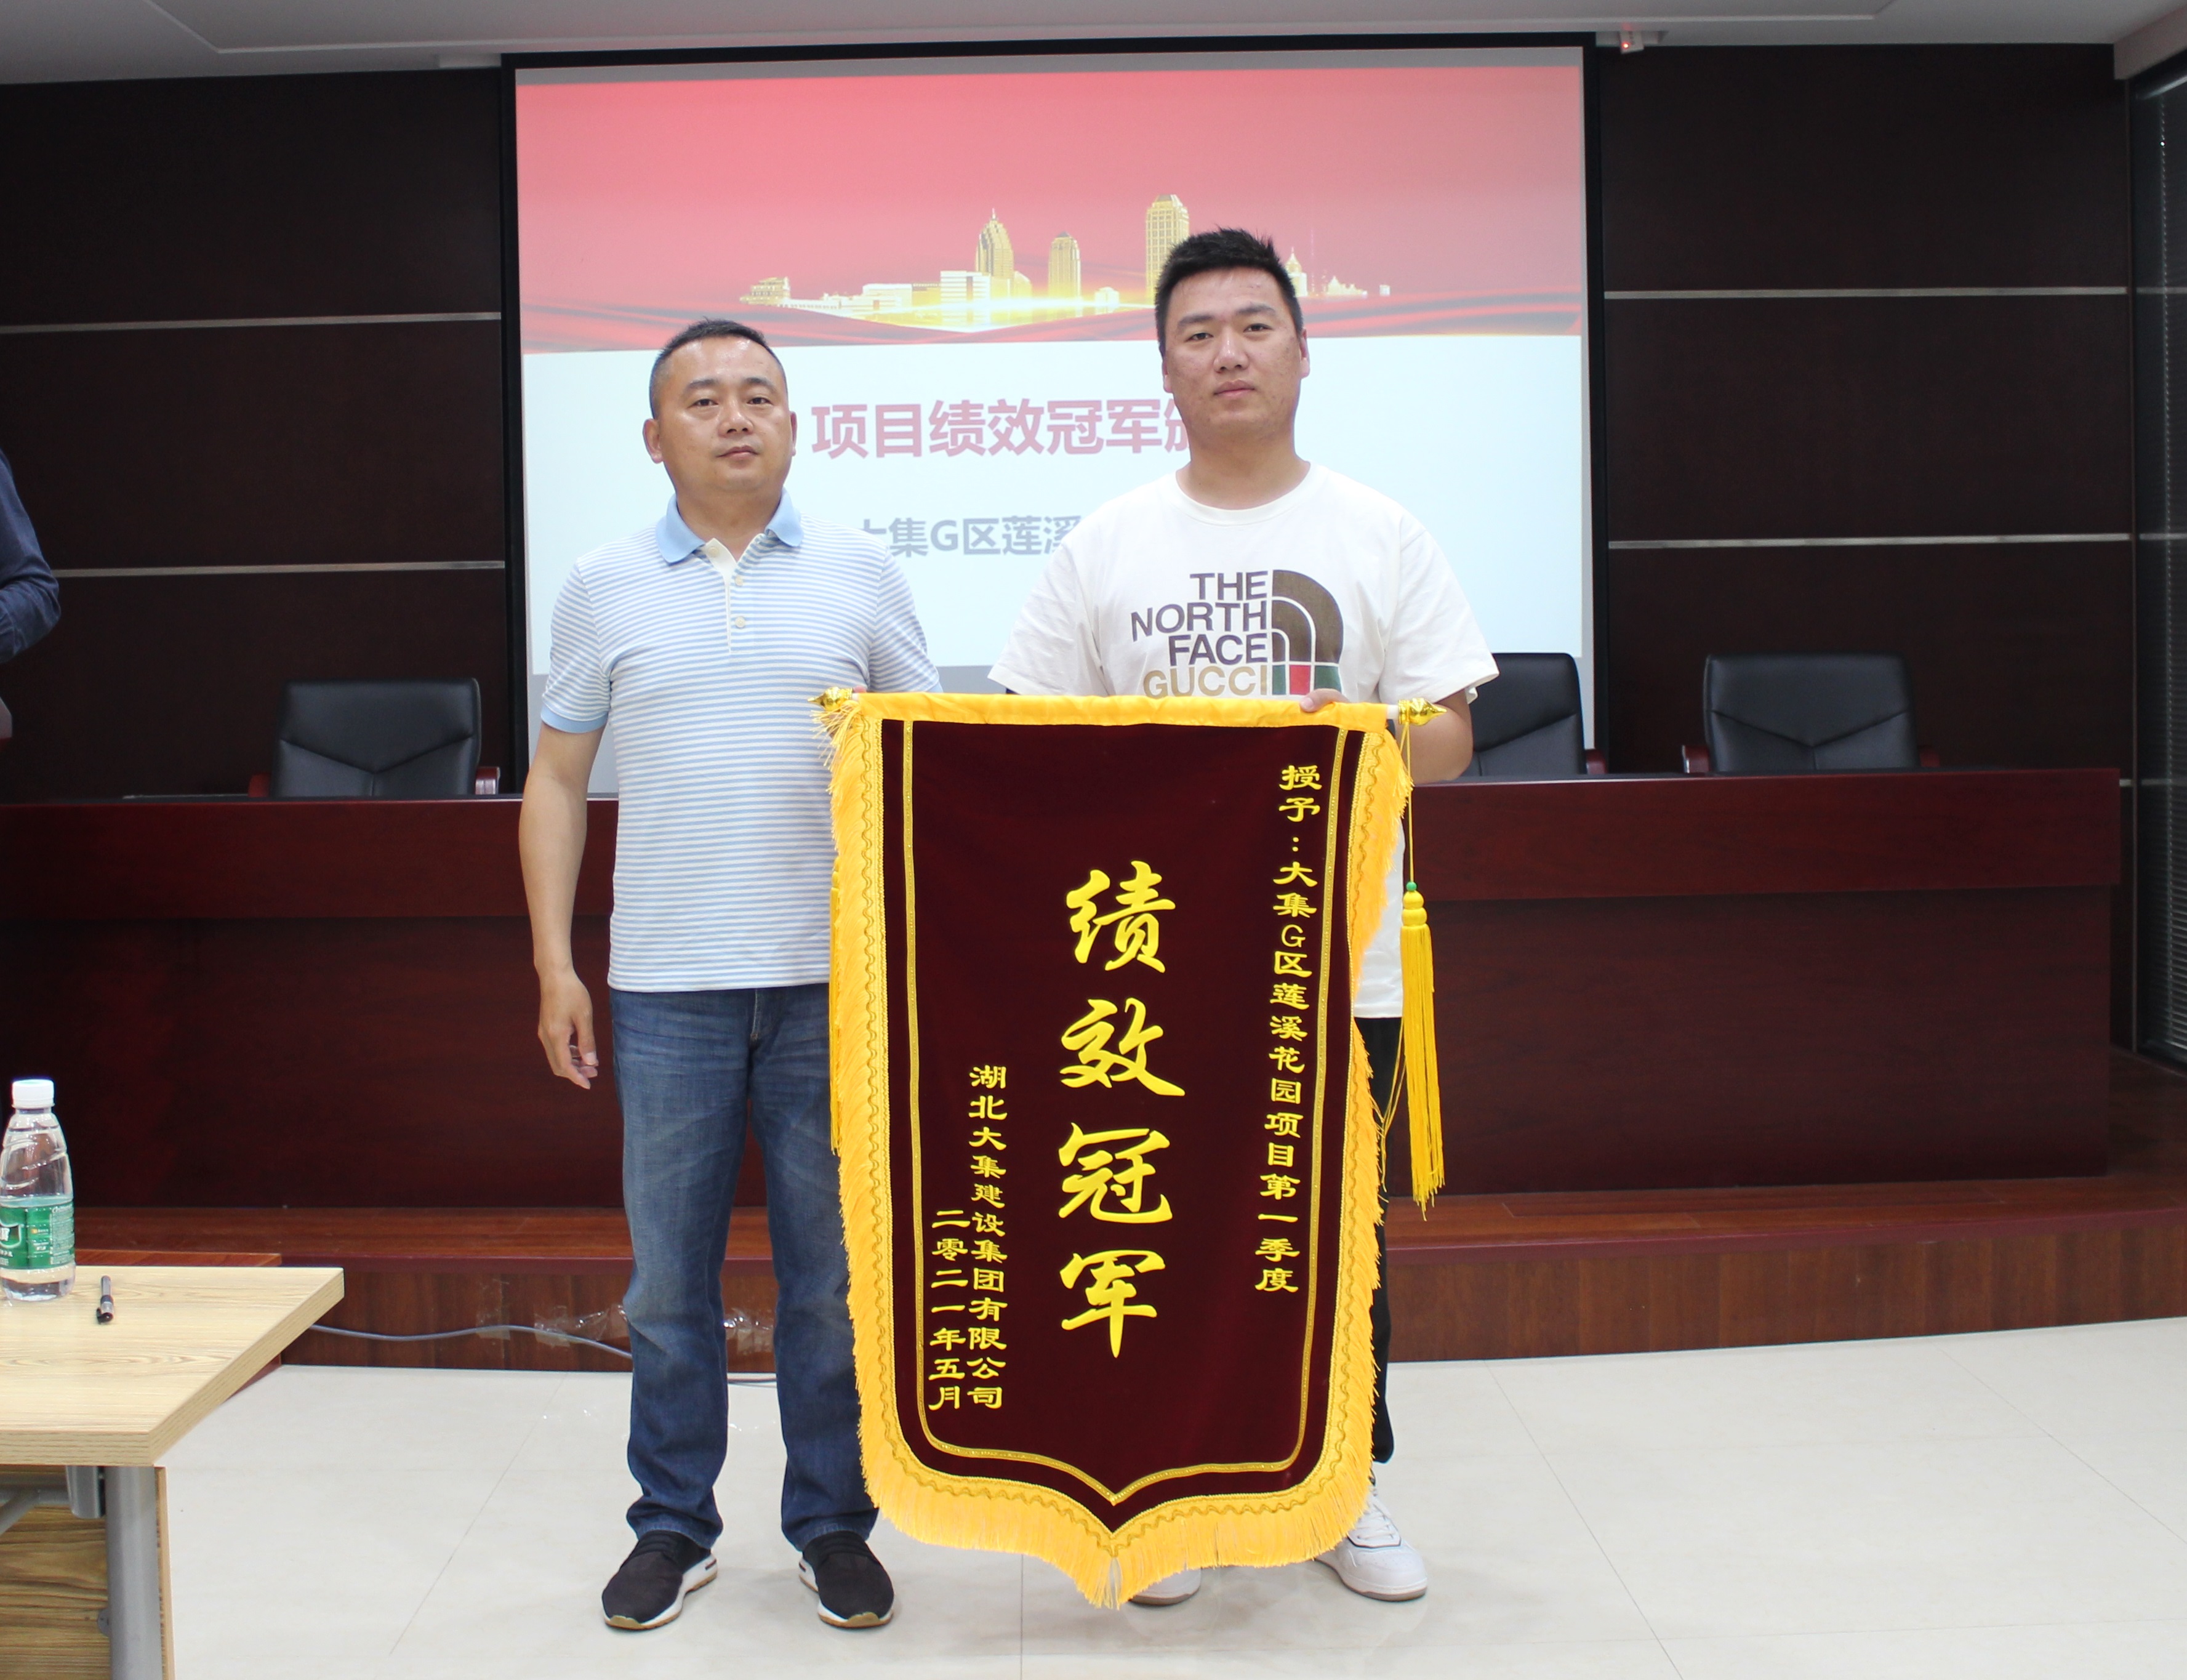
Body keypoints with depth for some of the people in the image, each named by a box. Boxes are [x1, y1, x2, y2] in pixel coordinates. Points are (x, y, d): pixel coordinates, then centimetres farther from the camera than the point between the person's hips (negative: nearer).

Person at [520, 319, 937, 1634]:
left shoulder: (860, 574, 5)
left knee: (832, 1275, 8)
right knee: (670, 1278, 8)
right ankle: (674, 1527, 24)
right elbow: (558, 779, 10)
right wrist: (554, 965, 3)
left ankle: (834, 1524, 22)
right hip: (668, 985, 1)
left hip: (833, 980, 0)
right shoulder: (608, 588, 7)